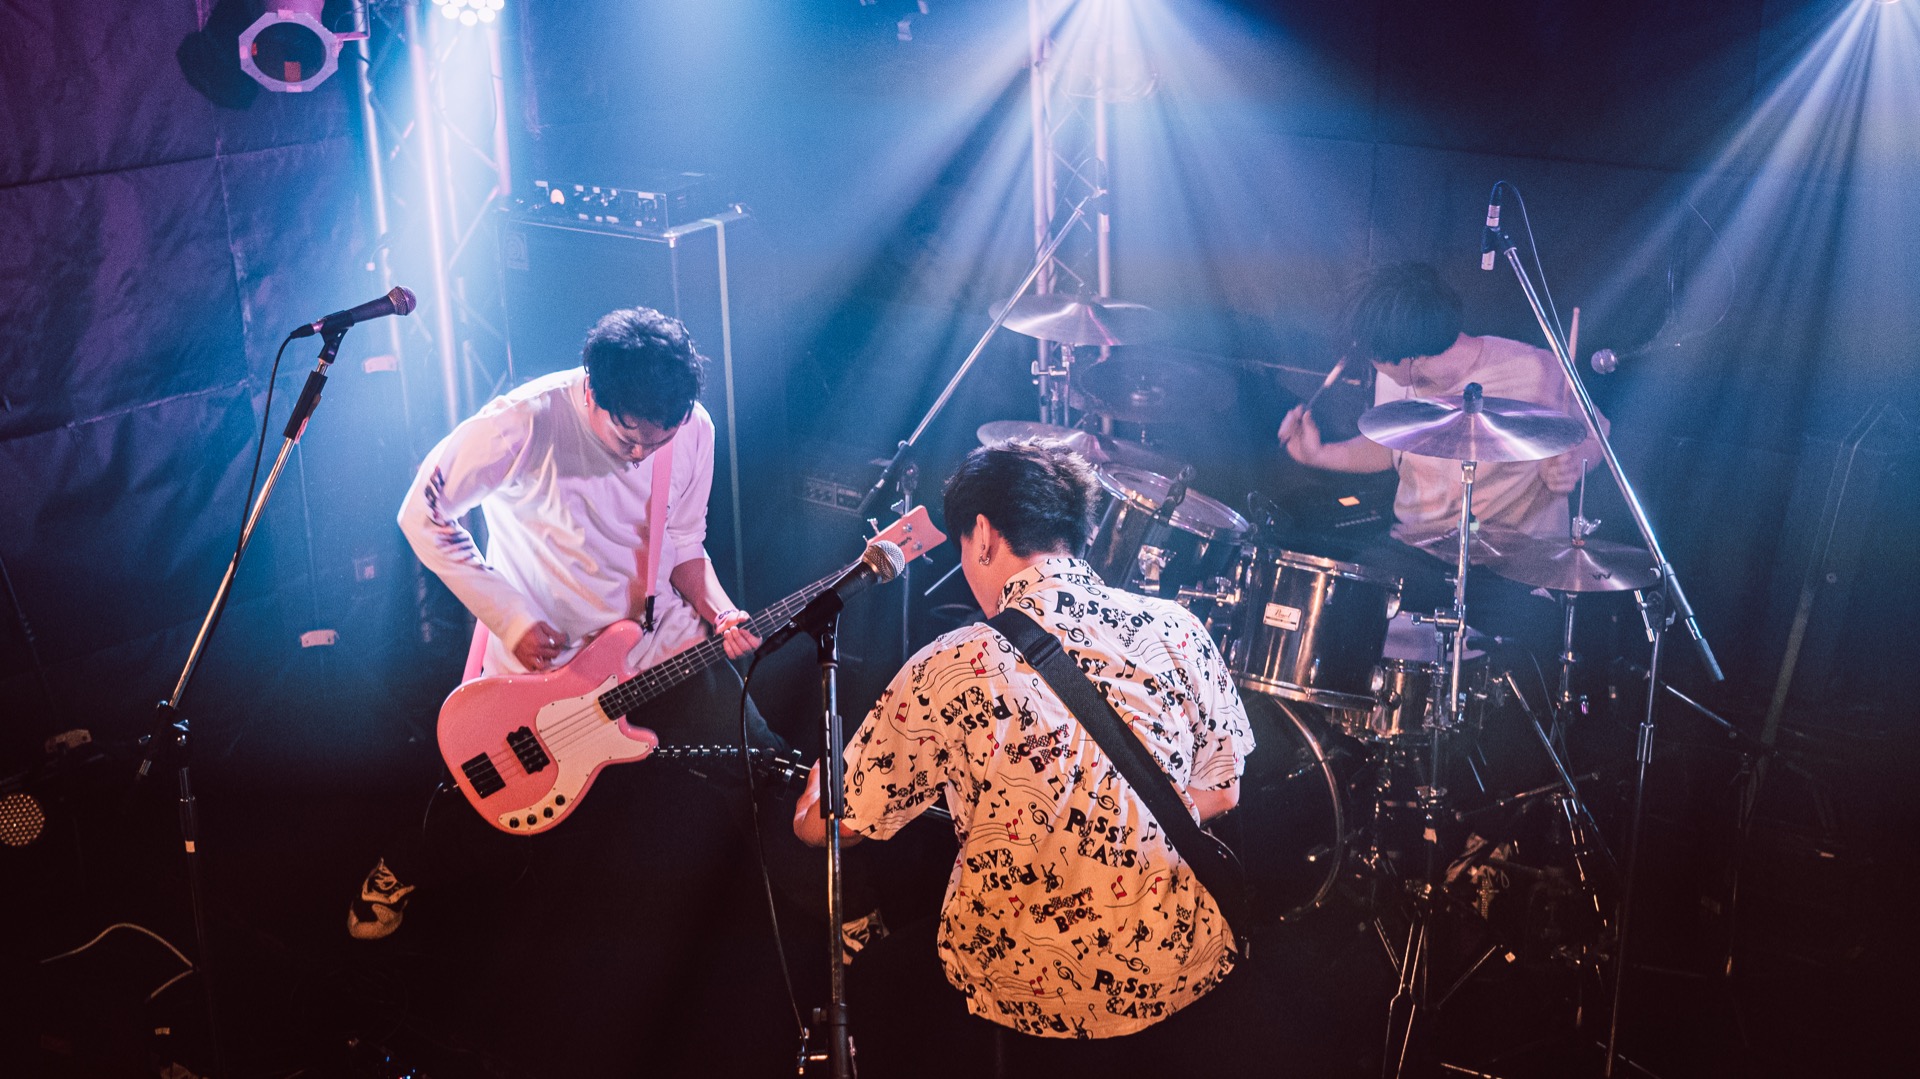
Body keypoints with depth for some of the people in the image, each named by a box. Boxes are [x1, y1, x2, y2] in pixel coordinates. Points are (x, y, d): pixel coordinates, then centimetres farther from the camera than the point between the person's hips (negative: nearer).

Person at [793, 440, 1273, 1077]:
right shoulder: (1175, 632, -9)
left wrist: (828, 765, 17)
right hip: (1179, 971, 3)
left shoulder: (951, 670, -17)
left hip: (1021, 989, -2)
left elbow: (824, 826, -6)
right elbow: (1219, 794, 5)